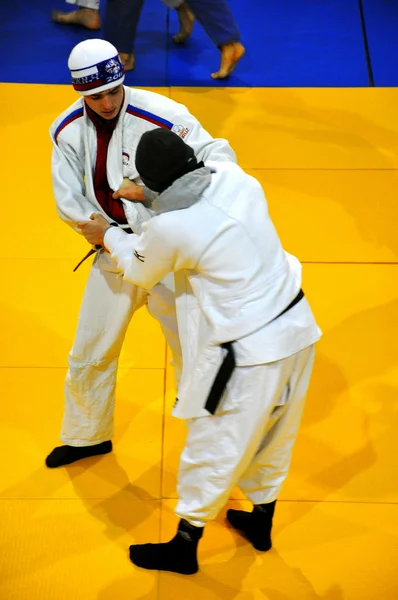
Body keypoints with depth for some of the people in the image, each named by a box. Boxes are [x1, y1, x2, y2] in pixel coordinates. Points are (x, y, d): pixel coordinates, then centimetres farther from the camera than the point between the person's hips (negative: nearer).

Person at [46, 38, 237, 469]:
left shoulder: (159, 115, -22)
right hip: (114, 253, 5)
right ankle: (87, 436, 44)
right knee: (90, 352, 19)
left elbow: (215, 152, -17)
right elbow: (70, 202, -5)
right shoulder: (67, 131, -7)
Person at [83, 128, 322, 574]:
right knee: (273, 436, 25)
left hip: (251, 351, -7)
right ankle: (261, 522, 45)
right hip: (296, 324, 7)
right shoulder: (234, 177, -5)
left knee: (214, 446, 10)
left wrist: (108, 236, 21)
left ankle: (184, 548, 27)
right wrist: (150, 198, 22)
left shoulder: (170, 226, -20)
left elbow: (141, 271, 4)